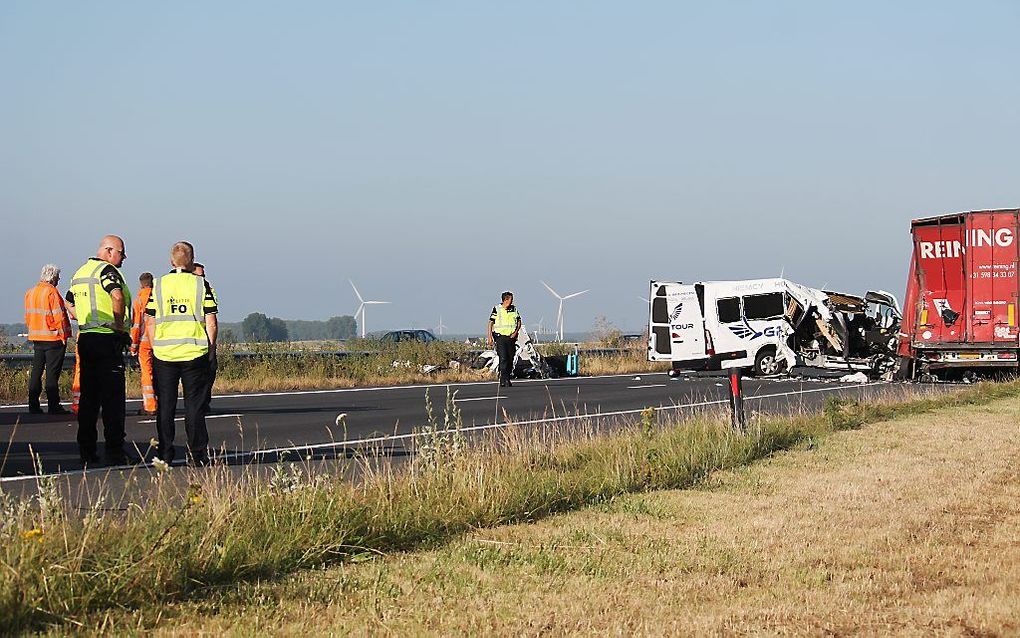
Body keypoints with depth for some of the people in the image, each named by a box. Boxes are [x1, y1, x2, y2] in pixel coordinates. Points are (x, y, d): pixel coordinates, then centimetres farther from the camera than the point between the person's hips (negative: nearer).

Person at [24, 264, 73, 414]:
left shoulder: (30, 292, 11)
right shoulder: (52, 292, -13)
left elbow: (28, 316, 16)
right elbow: (58, 316, -16)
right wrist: (63, 335, -9)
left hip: (36, 338, 7)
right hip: (53, 338, -7)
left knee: (36, 372, 9)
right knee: (52, 373, -5)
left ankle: (33, 405, 9)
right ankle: (53, 406, -4)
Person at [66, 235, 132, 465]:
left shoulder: (81, 272, 17)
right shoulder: (107, 270, -11)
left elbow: (70, 304, 27)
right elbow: (117, 296, -29)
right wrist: (119, 324, -17)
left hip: (85, 338, 8)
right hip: (108, 340, -8)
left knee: (88, 396, 11)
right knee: (112, 397, -6)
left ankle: (86, 449, 12)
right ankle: (115, 450, -8)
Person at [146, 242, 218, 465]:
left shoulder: (158, 285, 2)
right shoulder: (201, 285, -2)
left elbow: (151, 323, 2)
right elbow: (211, 322, -3)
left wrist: (155, 349, 11)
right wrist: (211, 349, 6)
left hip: (164, 353, 1)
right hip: (195, 353, -1)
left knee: (165, 405, 7)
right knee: (194, 405, 5)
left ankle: (164, 453, 7)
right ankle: (198, 454, 5)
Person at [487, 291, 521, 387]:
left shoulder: (514, 309, 9)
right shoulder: (496, 309, -3)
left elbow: (519, 321, 15)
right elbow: (491, 322, -1)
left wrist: (516, 332, -2)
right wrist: (490, 336, -9)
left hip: (511, 337, 4)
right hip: (500, 337, -4)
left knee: (510, 359, 5)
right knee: (503, 358, -15)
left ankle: (506, 379, 15)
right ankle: (504, 380, -19)